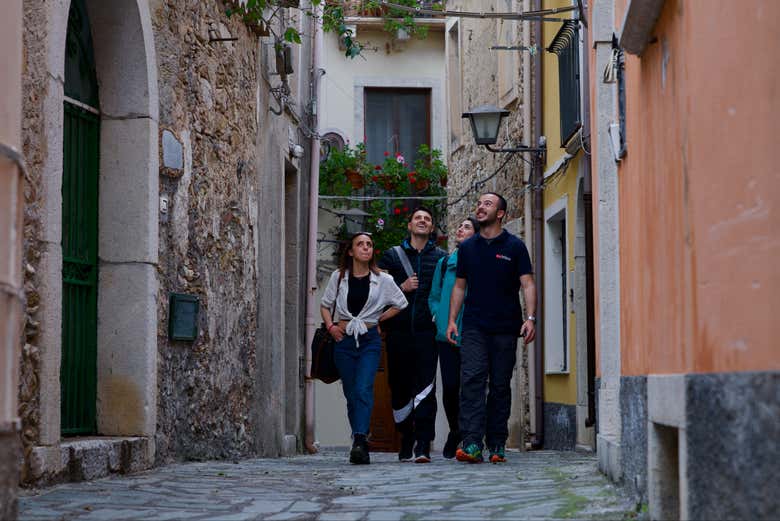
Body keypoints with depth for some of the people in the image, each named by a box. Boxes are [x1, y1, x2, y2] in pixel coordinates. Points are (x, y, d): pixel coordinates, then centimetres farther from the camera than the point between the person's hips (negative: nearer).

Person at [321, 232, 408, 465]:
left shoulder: (382, 279, 3)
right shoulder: (339, 277, 7)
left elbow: (401, 303, 14)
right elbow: (325, 305, 17)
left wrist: (379, 319, 6)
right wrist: (330, 326, 1)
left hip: (370, 340, -2)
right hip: (344, 340, 2)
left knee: (363, 389, -19)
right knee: (351, 393, 4)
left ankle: (359, 441, -29)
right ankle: (361, 445, 11)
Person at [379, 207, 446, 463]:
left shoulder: (441, 257, 11)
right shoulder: (392, 256, 12)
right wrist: (402, 288, -6)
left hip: (427, 332, -1)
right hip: (399, 333, 2)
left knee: (425, 388, -11)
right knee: (400, 388, 6)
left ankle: (423, 445, -15)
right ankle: (407, 440, 19)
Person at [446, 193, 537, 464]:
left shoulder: (515, 246, 4)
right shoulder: (467, 247, 12)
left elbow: (527, 283, -1)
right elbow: (459, 286, 16)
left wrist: (530, 318, -13)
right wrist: (452, 320, 7)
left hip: (505, 328, -1)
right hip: (474, 327, 1)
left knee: (500, 385, 3)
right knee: (472, 380, -13)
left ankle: (497, 444, 10)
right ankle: (472, 444, -20)